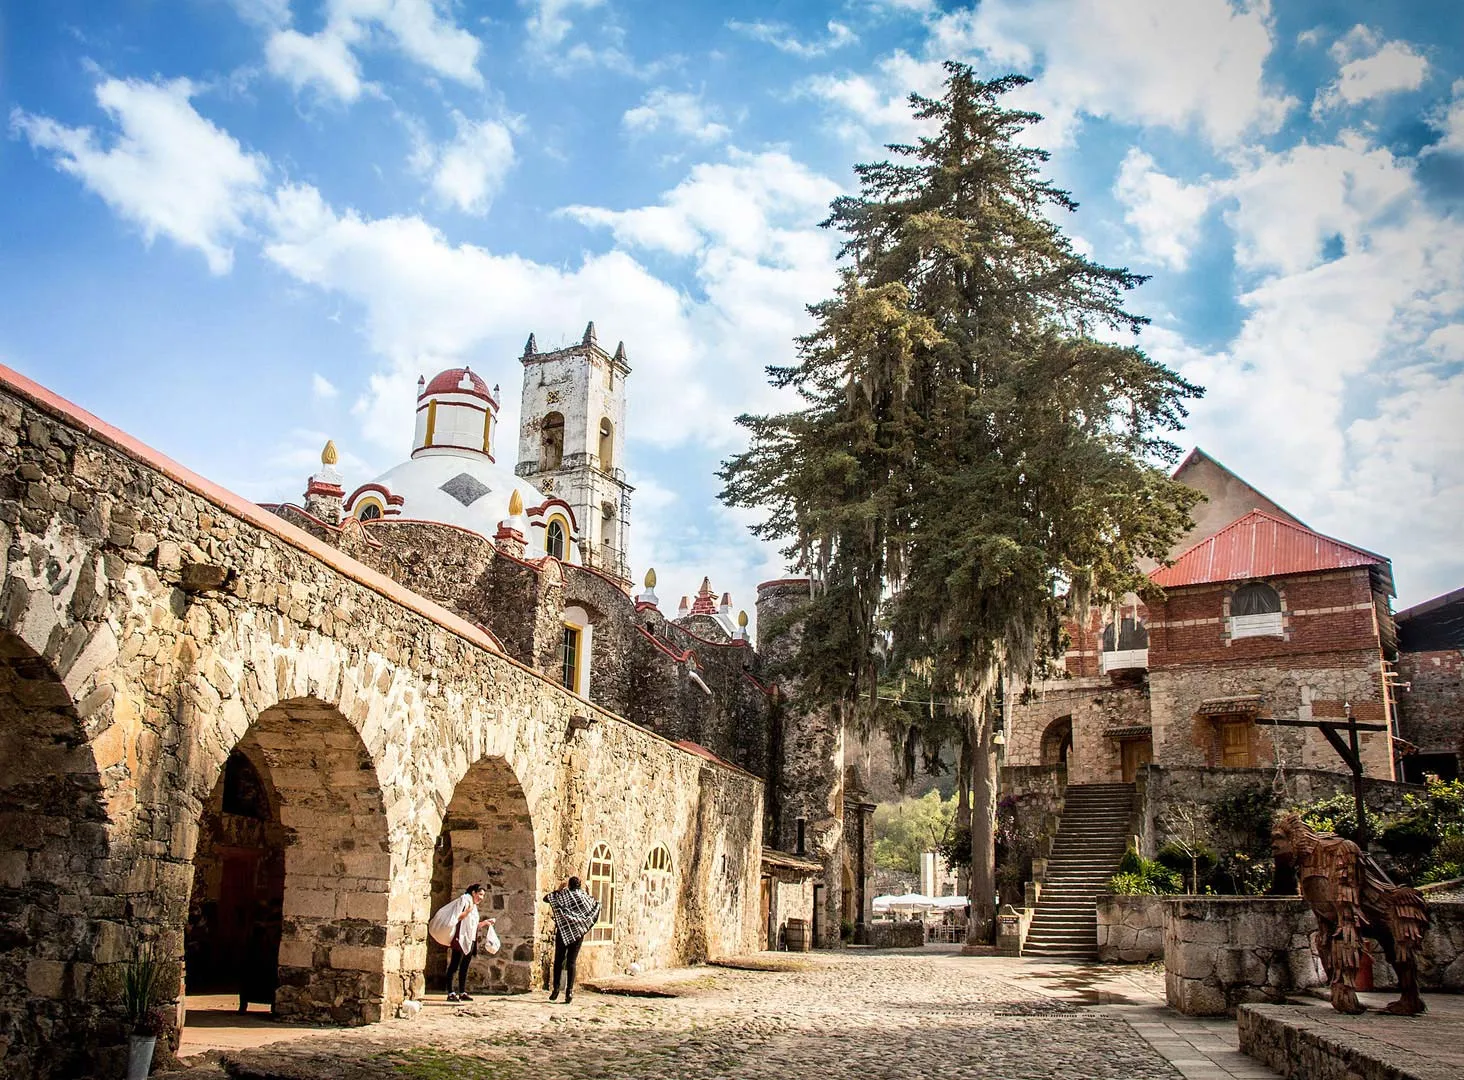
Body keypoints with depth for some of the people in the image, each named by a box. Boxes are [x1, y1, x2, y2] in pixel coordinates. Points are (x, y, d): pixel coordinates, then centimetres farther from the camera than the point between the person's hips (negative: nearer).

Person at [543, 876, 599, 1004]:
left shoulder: (562, 895, -1)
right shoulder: (584, 896, 3)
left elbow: (546, 898, 10)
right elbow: (597, 903, 19)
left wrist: (558, 890, 17)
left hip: (563, 931, -1)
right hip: (578, 932, 1)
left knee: (558, 961, 10)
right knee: (572, 962, 2)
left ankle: (556, 989, 5)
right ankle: (569, 991, -7)